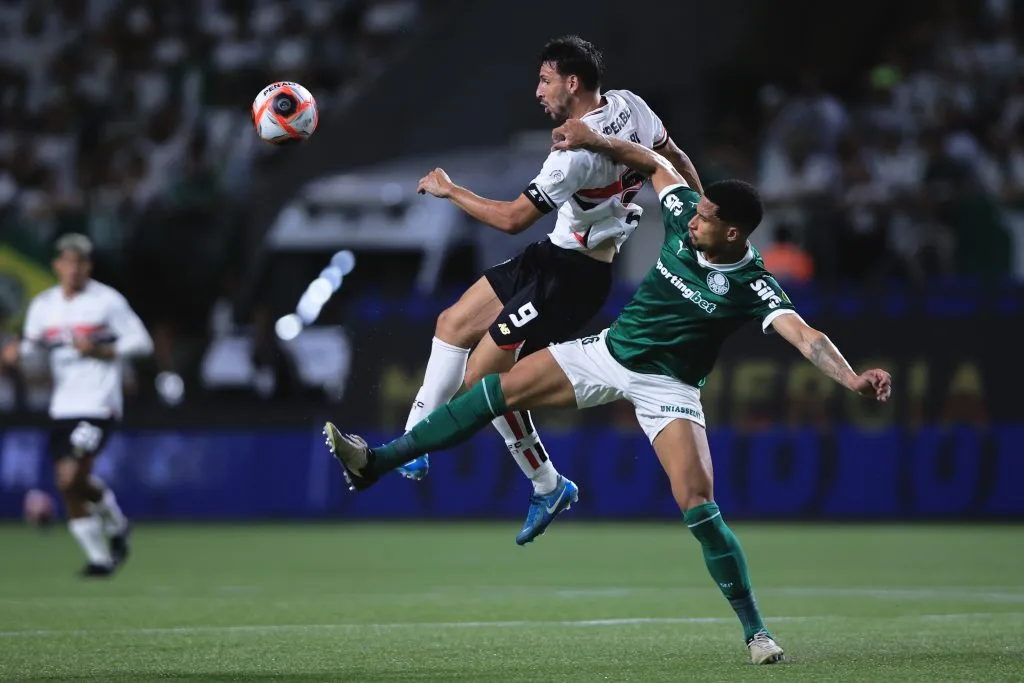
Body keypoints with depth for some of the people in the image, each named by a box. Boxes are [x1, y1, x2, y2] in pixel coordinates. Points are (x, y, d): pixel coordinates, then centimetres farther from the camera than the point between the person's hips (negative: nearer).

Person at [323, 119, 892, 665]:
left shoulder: (753, 286, -22)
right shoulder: (685, 214, -8)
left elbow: (804, 336, -34)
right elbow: (653, 163, 10)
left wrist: (851, 378, -50)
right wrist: (595, 141, 4)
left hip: (668, 388, -5)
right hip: (609, 351, 5)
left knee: (699, 508, -20)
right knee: (498, 391, -3)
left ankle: (755, 632, -7)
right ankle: (376, 462, 5)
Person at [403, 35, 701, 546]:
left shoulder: (578, 151, -28)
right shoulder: (628, 106, -2)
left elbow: (512, 219, -23)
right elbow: (674, 160, 12)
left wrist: (449, 190, -10)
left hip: (569, 278, -10)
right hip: (554, 256, 10)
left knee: (482, 380, -5)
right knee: (452, 325, 14)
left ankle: (548, 486, 11)